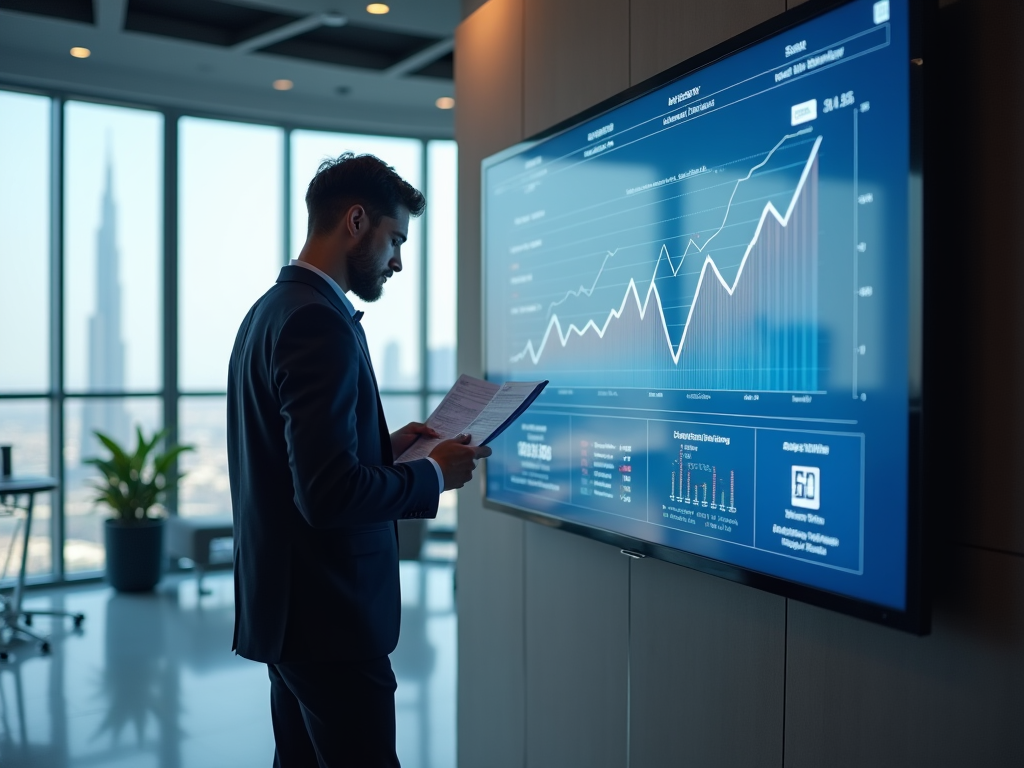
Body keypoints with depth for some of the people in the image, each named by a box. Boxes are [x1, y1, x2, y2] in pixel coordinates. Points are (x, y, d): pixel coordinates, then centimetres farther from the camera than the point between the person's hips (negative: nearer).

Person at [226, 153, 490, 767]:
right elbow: (329, 492, -27)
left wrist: (386, 446, 11)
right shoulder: (321, 324, -20)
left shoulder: (272, 309, 11)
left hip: (287, 603, 10)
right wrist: (435, 474, -13)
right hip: (329, 614, -10)